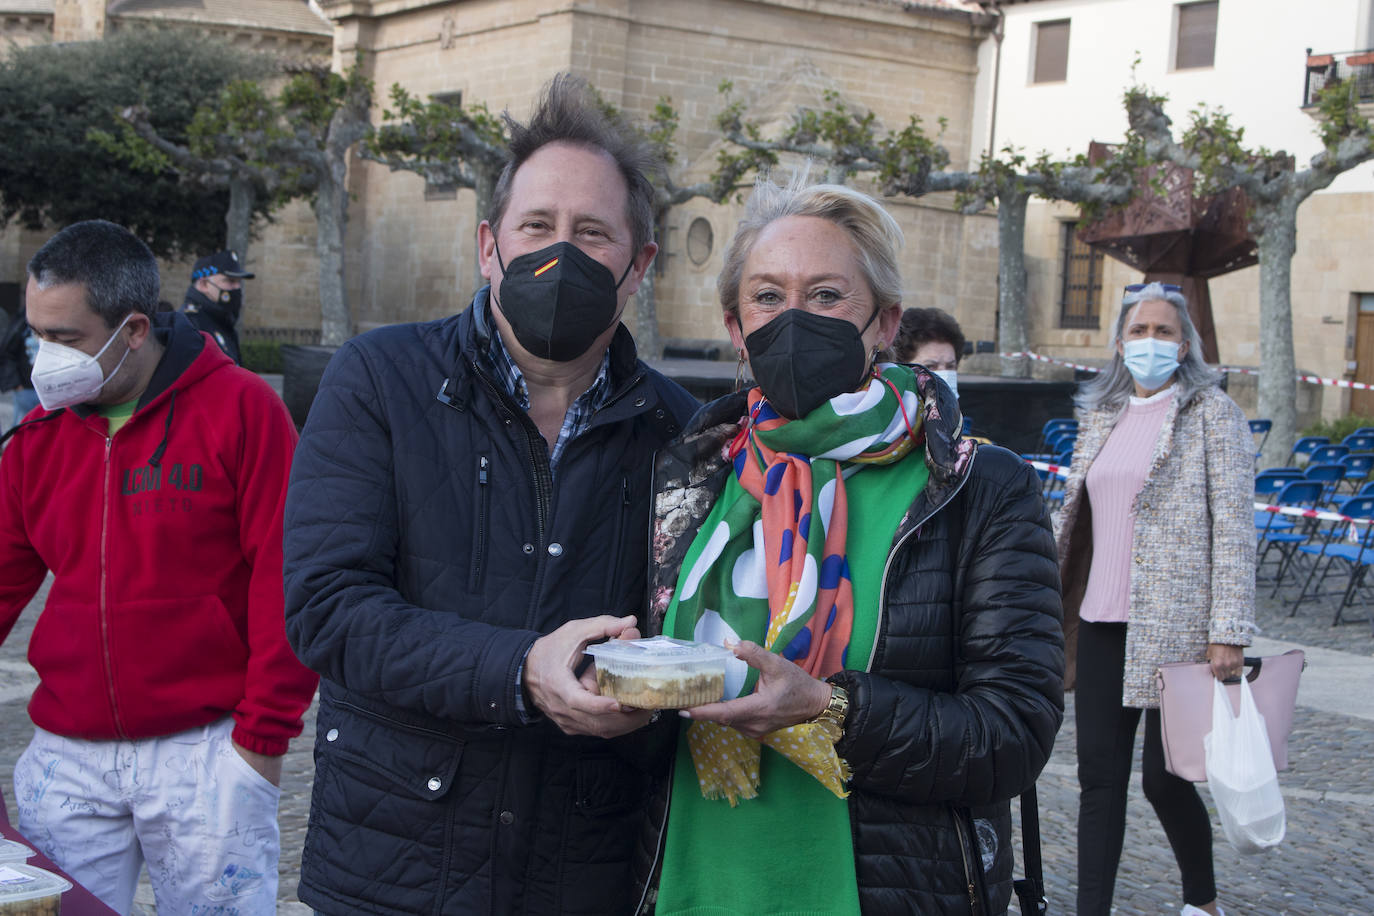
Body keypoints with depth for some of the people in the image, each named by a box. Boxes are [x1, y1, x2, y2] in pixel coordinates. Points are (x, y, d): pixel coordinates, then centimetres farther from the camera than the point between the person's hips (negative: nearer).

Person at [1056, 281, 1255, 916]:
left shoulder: (1212, 413, -3)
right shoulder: (1099, 414, 13)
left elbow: (1234, 527, -8)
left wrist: (1228, 631, -15)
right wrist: (1057, 612, 15)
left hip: (1174, 626, -5)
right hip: (1103, 625, 5)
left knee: (1164, 778, 3)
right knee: (1099, 776, 4)